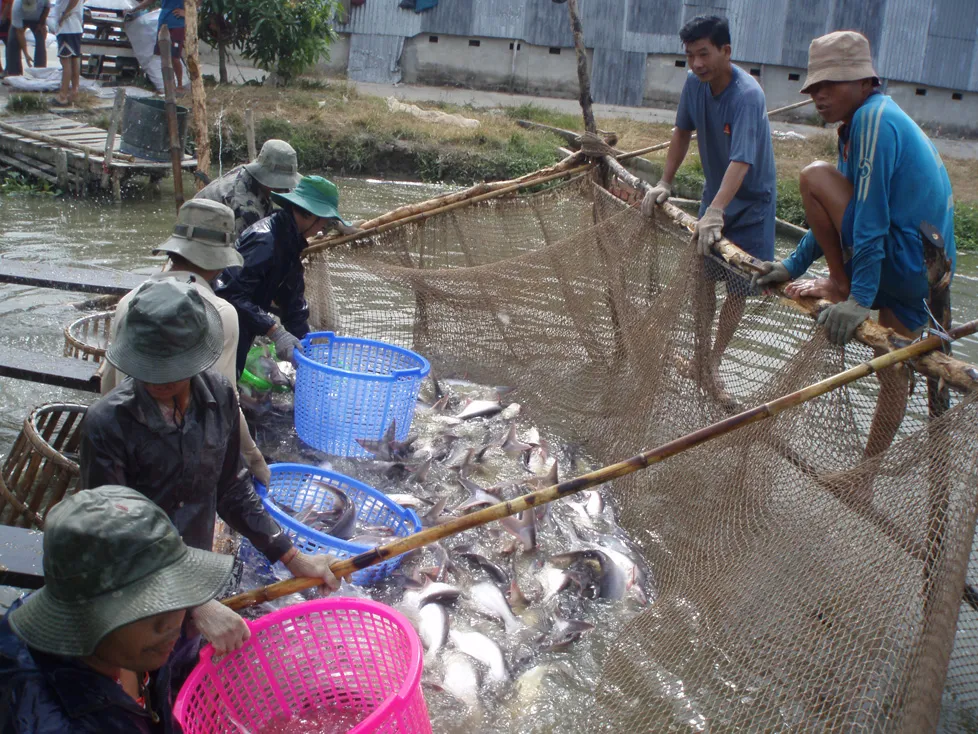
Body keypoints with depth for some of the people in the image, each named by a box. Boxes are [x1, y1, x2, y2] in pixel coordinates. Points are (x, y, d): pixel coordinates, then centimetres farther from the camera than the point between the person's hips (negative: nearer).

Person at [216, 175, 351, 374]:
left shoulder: (289, 240, 6)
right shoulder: (264, 240, -24)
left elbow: (293, 301, 9)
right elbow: (232, 294, -31)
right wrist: (274, 331, -32)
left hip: (239, 331, 10)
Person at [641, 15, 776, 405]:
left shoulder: (747, 95, -31)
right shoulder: (695, 83, -11)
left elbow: (741, 161, -42)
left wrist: (714, 213, -53)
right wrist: (664, 183, -2)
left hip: (750, 201, -6)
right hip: (715, 192, 6)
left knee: (738, 286, -1)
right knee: (703, 274, 9)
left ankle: (713, 363, 14)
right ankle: (701, 357, 22)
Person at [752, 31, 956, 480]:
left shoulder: (873, 118, -14)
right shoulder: (876, 118, 17)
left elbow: (869, 216, -21)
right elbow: (835, 213, 21)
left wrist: (859, 298, -23)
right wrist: (793, 267, 20)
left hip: (904, 263, -10)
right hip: (925, 274, 10)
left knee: (816, 176, -7)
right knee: (893, 373, 16)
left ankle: (841, 287, 1)